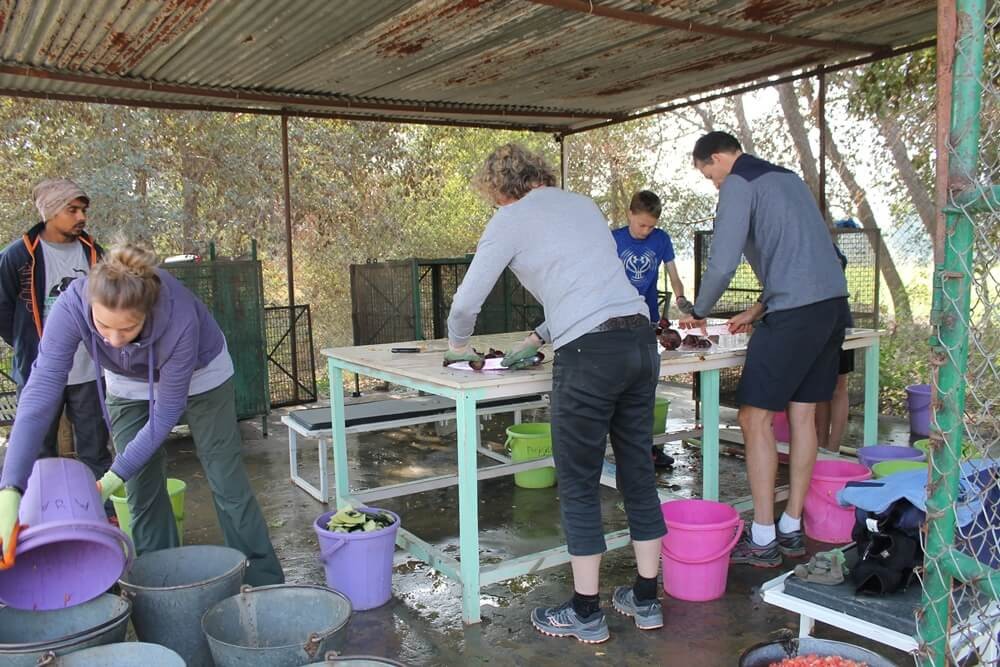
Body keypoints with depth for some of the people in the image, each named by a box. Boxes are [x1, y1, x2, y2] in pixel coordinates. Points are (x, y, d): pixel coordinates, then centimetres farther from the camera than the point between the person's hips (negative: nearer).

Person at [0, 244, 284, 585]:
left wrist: (116, 476, -30)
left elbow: (166, 412, -28)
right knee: (143, 492, 2)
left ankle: (266, 586, 12)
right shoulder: (71, 307, -35)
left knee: (228, 485, -1)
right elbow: (39, 394, -37)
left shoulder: (179, 318, -41)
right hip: (129, 386, 3)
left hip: (199, 375, -3)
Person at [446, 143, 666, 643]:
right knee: (638, 474, 15)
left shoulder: (512, 219, 3)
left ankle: (586, 614, 19)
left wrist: (457, 345, 26)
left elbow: (466, 302, 5)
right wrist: (538, 338, 31)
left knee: (578, 487, 6)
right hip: (640, 339, 8)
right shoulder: (584, 205, 22)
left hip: (589, 355, -7)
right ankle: (645, 601, 29)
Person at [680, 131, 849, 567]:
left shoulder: (739, 184, -4)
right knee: (802, 415, 12)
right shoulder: (788, 178, 23)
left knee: (755, 418, -1)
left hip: (794, 314, -9)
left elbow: (722, 265, -12)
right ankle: (792, 530, 20)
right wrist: (759, 310, 28)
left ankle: (763, 540, 4)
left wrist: (698, 312, 4)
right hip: (834, 304, 9)